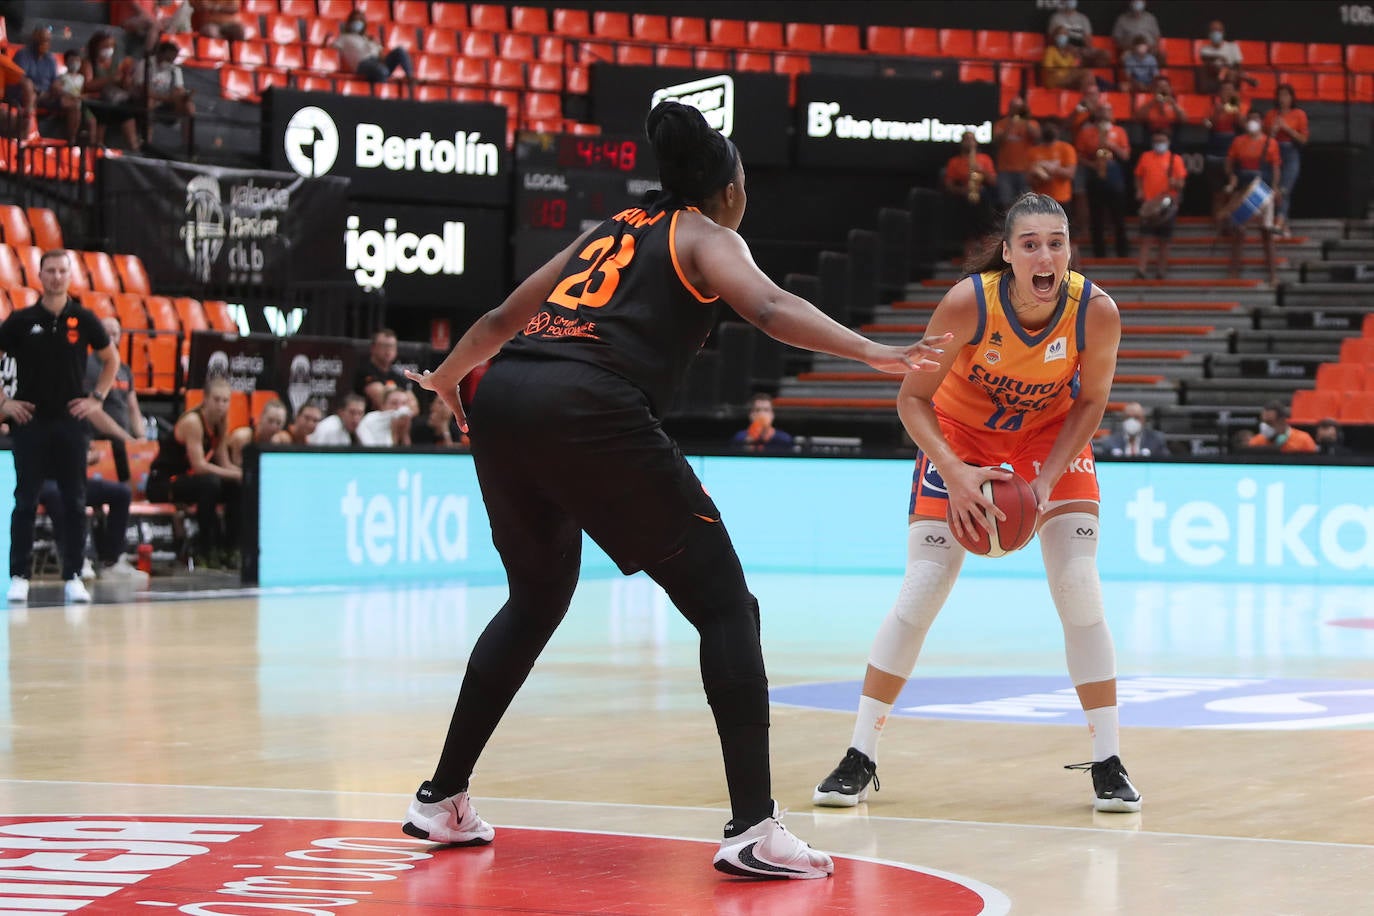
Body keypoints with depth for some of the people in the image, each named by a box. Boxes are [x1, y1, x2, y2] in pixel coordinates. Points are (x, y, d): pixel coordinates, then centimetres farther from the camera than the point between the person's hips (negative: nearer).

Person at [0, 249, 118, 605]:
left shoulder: (83, 319, 3)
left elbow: (111, 359, 15)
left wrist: (97, 397, 5)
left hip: (71, 420, 1)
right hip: (30, 420, -1)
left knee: (75, 502, 1)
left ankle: (73, 577, 5)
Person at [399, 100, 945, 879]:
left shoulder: (611, 231, 30)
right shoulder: (706, 237, 13)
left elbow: (503, 320, 40)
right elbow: (769, 307, -9)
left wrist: (448, 376, 57)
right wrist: (871, 352, -17)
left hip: (503, 404, 7)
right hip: (591, 412, -7)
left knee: (538, 599, 28)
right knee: (724, 603, 1)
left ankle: (442, 800, 32)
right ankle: (755, 829, -9)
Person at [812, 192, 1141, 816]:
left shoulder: (1096, 311, -27)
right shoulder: (968, 303, -32)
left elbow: (1090, 401, -10)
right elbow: (913, 396, -20)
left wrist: (1048, 478, -22)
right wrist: (954, 472, -33)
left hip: (1054, 431, 1)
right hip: (961, 428, -1)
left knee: (1079, 587, -11)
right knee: (922, 588, -7)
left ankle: (1108, 764, -2)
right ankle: (859, 760, 2)